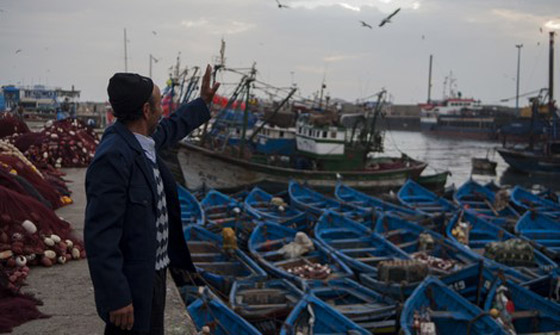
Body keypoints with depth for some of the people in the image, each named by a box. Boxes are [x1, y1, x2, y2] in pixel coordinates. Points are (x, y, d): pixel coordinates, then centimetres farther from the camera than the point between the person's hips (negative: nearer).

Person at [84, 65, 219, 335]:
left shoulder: (142, 140, 0)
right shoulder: (113, 158, -27)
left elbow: (171, 128, 25)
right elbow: (99, 236, -27)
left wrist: (203, 102, 33)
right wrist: (116, 298, -25)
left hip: (155, 270, 9)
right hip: (132, 282, -9)